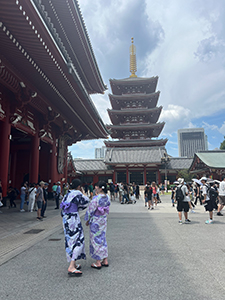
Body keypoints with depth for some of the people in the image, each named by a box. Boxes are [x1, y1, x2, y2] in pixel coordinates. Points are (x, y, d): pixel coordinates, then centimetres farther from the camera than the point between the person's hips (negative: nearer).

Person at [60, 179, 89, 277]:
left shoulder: (68, 194, 12)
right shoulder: (77, 193, -14)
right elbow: (86, 202, -4)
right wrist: (83, 192, 6)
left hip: (66, 220, 9)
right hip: (73, 220, -9)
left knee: (70, 241, 16)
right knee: (78, 240, -3)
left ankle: (73, 264, 28)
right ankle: (71, 267, -7)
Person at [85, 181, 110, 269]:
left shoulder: (96, 198, -24)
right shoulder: (107, 197, -2)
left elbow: (90, 210, -16)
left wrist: (87, 220, -2)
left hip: (95, 220, -7)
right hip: (104, 220, 7)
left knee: (96, 239, 5)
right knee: (102, 238, 17)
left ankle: (98, 263, 15)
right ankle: (105, 260, 25)